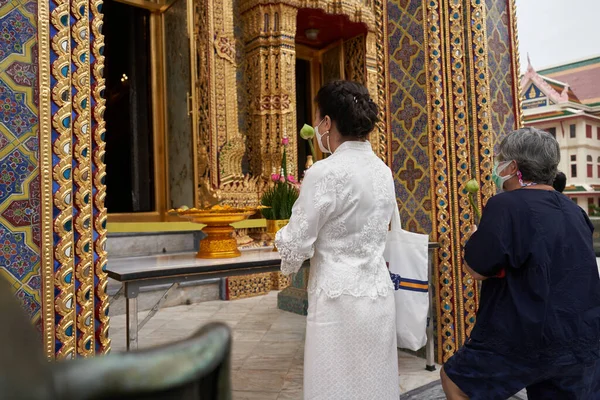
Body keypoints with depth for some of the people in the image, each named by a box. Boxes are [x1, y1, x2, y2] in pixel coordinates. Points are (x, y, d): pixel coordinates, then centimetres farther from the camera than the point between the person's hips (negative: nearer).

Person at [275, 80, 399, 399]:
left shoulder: (326, 173, -16)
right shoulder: (383, 171, 6)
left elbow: (296, 245, -13)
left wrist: (288, 263, 8)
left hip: (339, 298, -7)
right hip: (379, 294, 7)